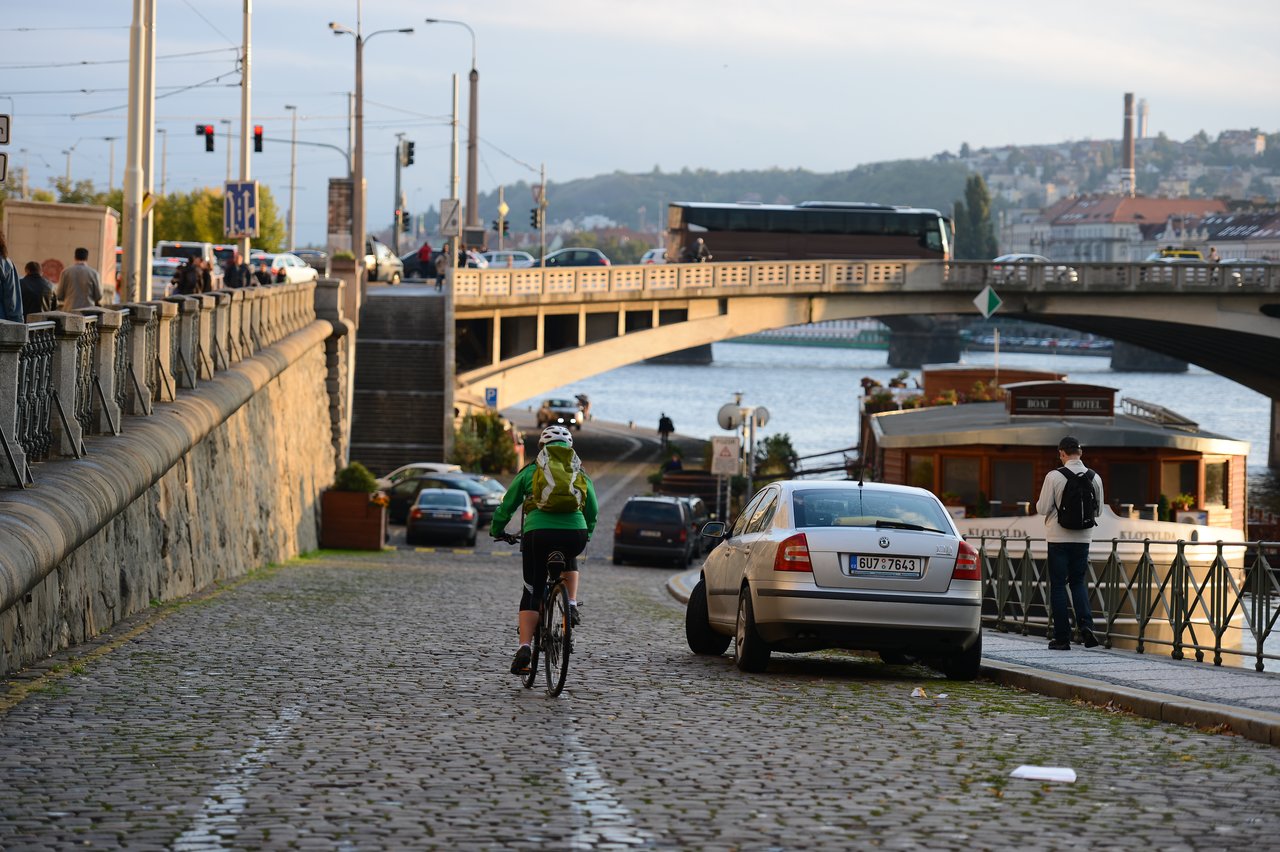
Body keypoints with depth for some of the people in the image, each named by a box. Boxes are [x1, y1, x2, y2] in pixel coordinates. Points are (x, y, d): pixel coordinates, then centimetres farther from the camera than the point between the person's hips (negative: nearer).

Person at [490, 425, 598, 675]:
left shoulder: (530, 470, 16)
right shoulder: (580, 474, 21)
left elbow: (508, 504, 21)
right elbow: (593, 510, 28)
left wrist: (496, 529, 38)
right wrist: (587, 534, 46)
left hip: (538, 533, -1)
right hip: (575, 535, 1)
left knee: (531, 593, 10)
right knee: (569, 560, 37)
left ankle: (524, 647, -4)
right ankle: (572, 606, 16)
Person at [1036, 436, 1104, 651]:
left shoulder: (1054, 476, -13)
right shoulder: (1094, 478, 1)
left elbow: (1042, 508, -11)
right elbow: (1098, 510, 10)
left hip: (1059, 538, -3)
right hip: (1083, 538, 3)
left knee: (1058, 586, 5)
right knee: (1078, 582, 16)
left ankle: (1062, 638, 5)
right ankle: (1085, 624, -7)